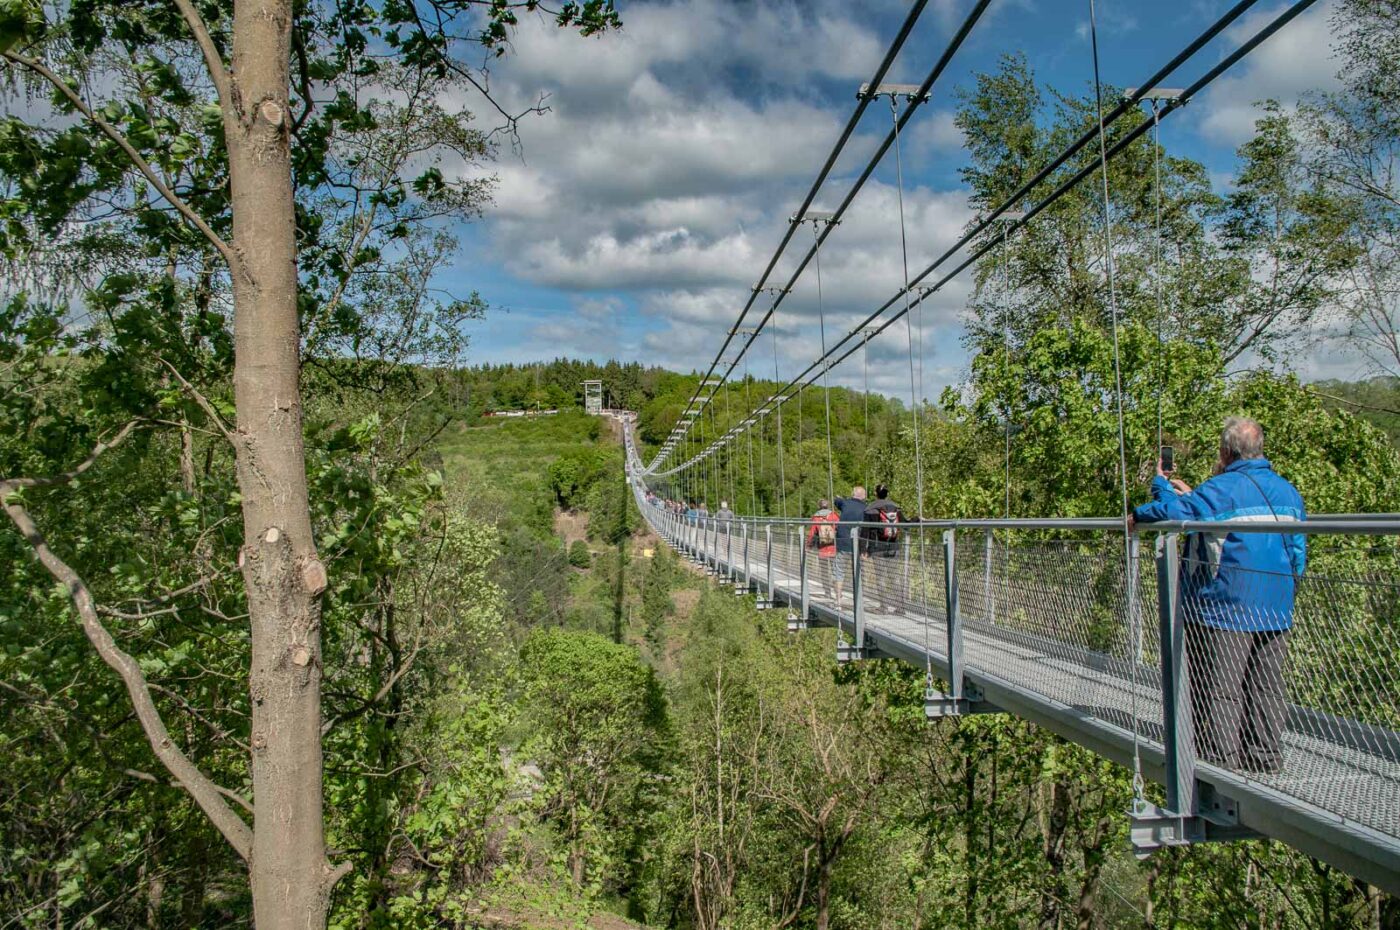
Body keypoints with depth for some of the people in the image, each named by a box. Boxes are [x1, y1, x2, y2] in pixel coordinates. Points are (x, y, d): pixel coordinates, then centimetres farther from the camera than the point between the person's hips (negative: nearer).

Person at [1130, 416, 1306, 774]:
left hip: (1225, 608, -7)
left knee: (1219, 689, -1)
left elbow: (1174, 512, -23)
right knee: (1267, 687, 13)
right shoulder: (1289, 492, 11)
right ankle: (1266, 754, 18)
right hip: (1276, 610, 7)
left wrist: (1161, 485, -1)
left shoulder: (1222, 489, -12)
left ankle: (1220, 758, 1)